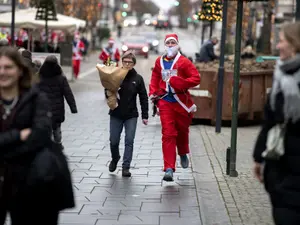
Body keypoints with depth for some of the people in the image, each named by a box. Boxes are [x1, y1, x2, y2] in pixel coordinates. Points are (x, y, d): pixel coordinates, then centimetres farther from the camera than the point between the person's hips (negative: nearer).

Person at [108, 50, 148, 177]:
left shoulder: (138, 78, 0)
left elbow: (143, 98, 4)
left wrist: (145, 115, 1)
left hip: (131, 115, 0)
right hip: (116, 114, 0)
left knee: (129, 141, -3)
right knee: (113, 141, 7)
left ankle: (126, 167, 3)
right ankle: (115, 159, 35)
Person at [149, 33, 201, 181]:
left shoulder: (183, 62, -6)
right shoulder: (159, 61, 7)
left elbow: (196, 78, -13)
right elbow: (155, 78, 22)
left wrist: (177, 82, -22)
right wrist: (153, 92, 8)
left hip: (181, 101, -1)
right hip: (165, 101, 1)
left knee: (182, 130, 17)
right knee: (168, 134, -8)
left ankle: (183, 154, 48)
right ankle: (169, 168, -11)